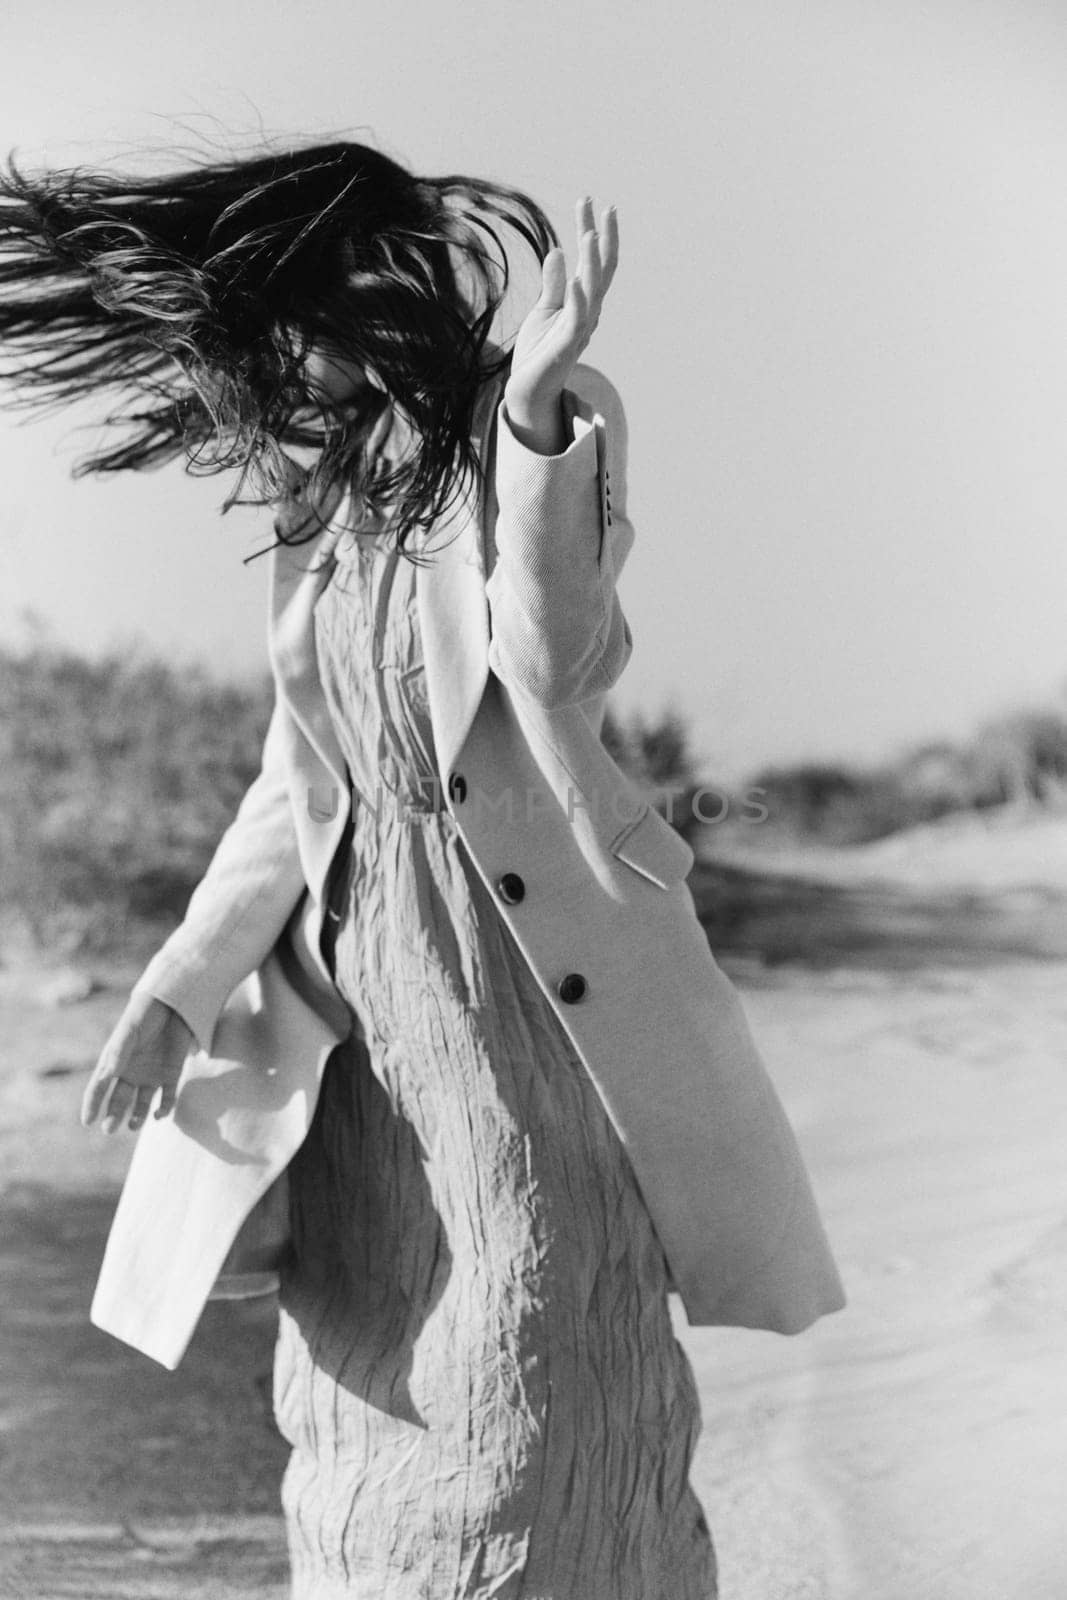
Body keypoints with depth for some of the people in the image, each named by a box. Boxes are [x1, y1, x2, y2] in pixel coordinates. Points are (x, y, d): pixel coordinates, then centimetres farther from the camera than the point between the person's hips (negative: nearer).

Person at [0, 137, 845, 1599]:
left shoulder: (562, 424, -7)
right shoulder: (321, 517, 9)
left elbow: (551, 674, -20)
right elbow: (301, 781, 10)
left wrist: (537, 401, -30)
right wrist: (176, 991, 2)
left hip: (533, 976, -6)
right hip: (372, 1002, 6)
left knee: (536, 1405, -2)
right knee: (368, 1390, 12)